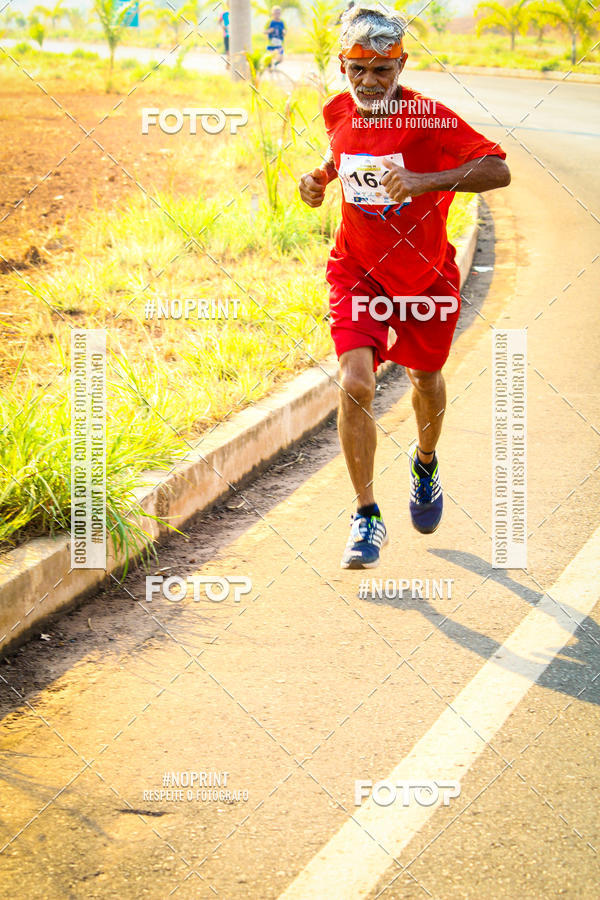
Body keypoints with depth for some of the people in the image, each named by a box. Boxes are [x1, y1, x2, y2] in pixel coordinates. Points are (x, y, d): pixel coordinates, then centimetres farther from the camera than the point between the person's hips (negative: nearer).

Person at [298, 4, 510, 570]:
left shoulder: (429, 119, -20)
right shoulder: (338, 114, -5)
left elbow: (498, 170, -28)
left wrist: (422, 180, -40)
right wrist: (319, 179, -5)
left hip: (425, 275, -1)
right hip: (357, 271, 1)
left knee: (425, 380, 18)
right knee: (355, 385, -17)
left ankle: (425, 464, 52)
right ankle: (367, 517, -5)